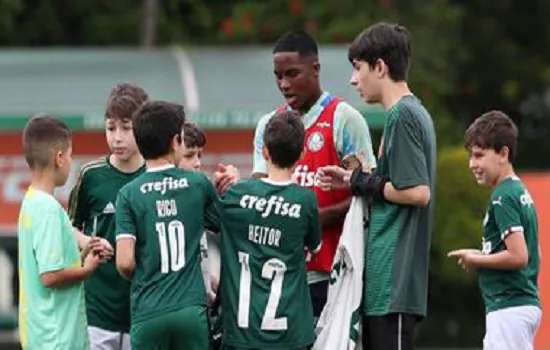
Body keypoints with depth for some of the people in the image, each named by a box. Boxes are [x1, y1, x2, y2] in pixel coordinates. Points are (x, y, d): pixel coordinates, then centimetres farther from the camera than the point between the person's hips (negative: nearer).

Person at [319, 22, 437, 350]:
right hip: (385, 277, 10)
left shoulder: (402, 116, -13)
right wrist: (354, 180, 11)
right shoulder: (413, 113, 17)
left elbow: (418, 192, -19)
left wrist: (362, 183, -8)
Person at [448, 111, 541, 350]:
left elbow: (518, 256, -22)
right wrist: (483, 256, 14)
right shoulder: (522, 193, 16)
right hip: (527, 303, 10)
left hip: (509, 308, -10)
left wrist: (477, 260, -8)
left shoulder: (502, 198, -14)